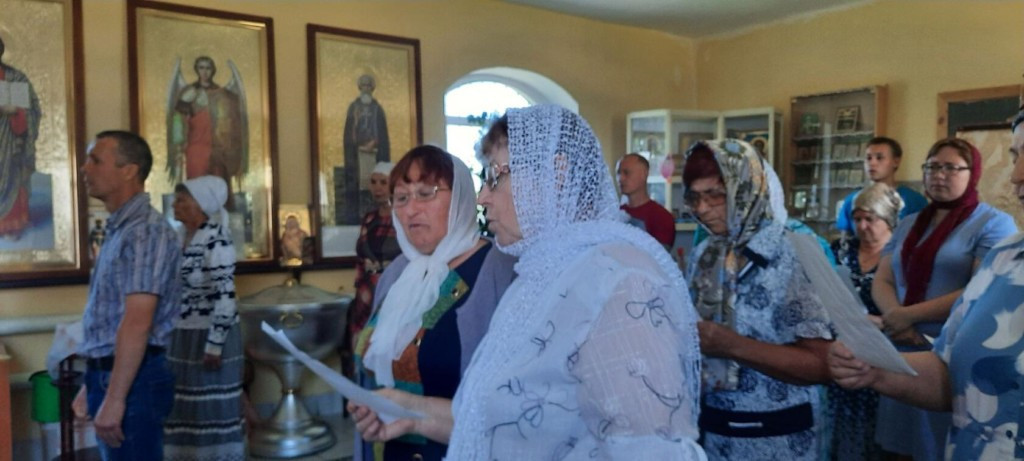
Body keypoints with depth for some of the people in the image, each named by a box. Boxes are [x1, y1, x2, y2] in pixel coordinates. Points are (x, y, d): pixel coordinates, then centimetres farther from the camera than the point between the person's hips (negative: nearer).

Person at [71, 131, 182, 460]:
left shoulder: (146, 230, -16)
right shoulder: (119, 230, 14)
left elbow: (137, 321, -23)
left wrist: (115, 397, -24)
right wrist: (92, 385, 20)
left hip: (134, 378, -9)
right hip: (109, 374, 9)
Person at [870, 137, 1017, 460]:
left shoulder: (993, 223, -3)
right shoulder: (908, 225, 15)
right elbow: (881, 281, 9)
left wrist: (909, 314, -15)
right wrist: (894, 316, -12)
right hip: (903, 353, 5)